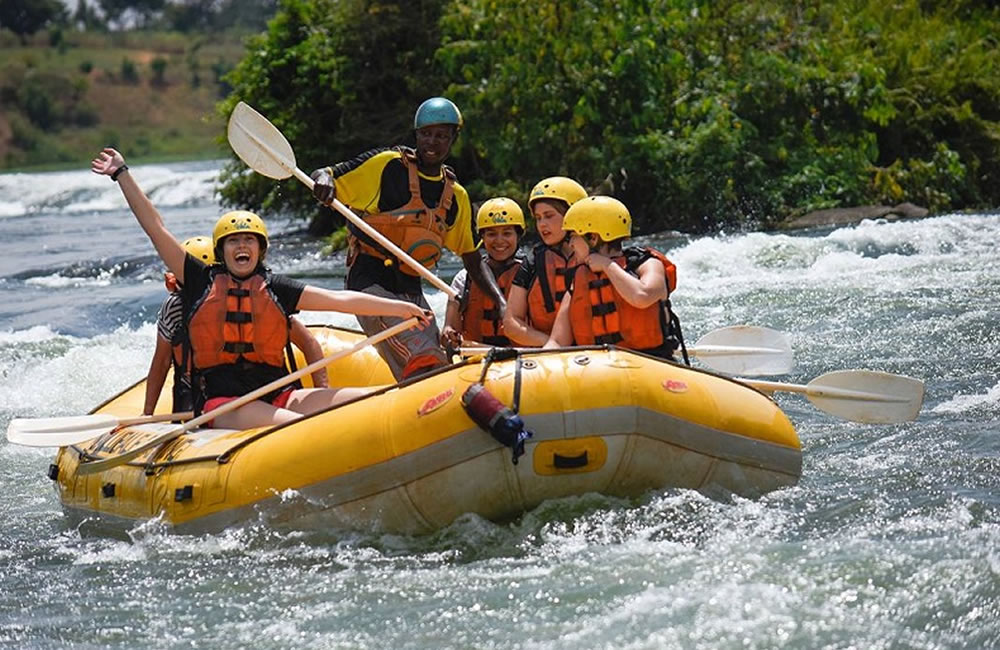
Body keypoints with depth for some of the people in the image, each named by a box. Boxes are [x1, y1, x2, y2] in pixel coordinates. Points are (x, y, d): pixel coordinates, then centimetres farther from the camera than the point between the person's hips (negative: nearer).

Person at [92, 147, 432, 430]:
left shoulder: (276, 289, 16)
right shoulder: (202, 282, 11)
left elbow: (339, 299, 13)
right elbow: (156, 229, 12)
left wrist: (401, 308, 7)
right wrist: (122, 174, 12)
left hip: (278, 396, 4)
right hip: (221, 403, -4)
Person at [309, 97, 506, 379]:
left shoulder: (456, 197, 15)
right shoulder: (387, 165, -1)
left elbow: (474, 261, 18)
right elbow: (324, 176, 0)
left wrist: (502, 303, 4)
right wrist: (324, 180, -25)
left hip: (411, 291, 7)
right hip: (371, 283, -7)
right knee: (423, 359, -25)